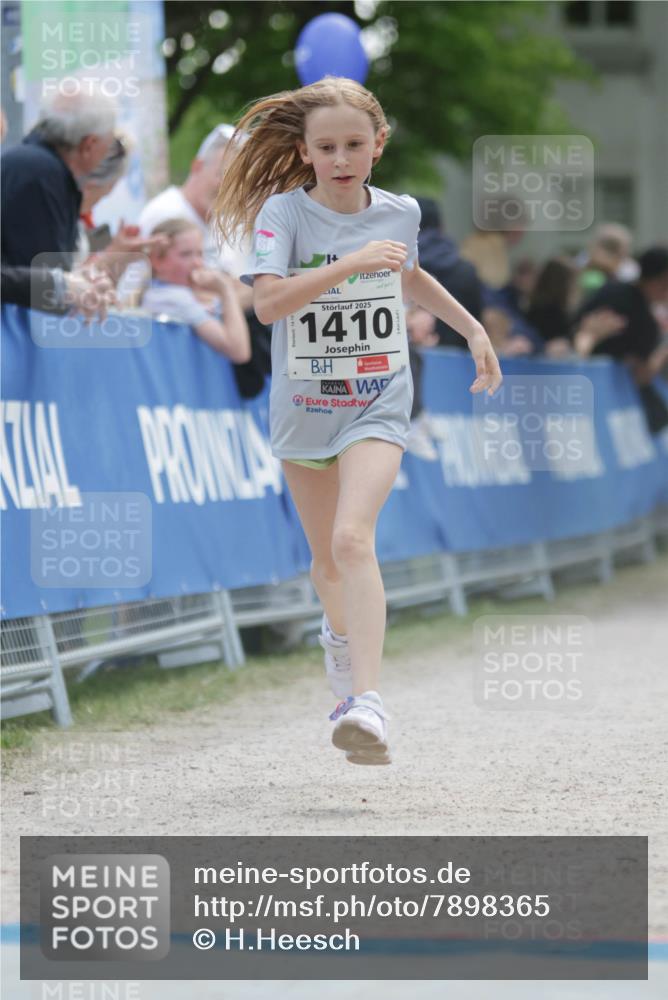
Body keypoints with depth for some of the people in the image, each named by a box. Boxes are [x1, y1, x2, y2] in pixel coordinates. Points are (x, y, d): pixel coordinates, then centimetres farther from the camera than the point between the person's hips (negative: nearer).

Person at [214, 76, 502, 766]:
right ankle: (341, 634, 51)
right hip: (302, 407, 1)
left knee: (353, 536, -23)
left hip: (378, 405, -1)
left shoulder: (400, 213, -1)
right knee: (326, 555, 16)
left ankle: (366, 703, -33)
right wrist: (352, 263, -33)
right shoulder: (285, 211, -12)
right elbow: (267, 302, -27)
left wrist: (472, 329, 24)